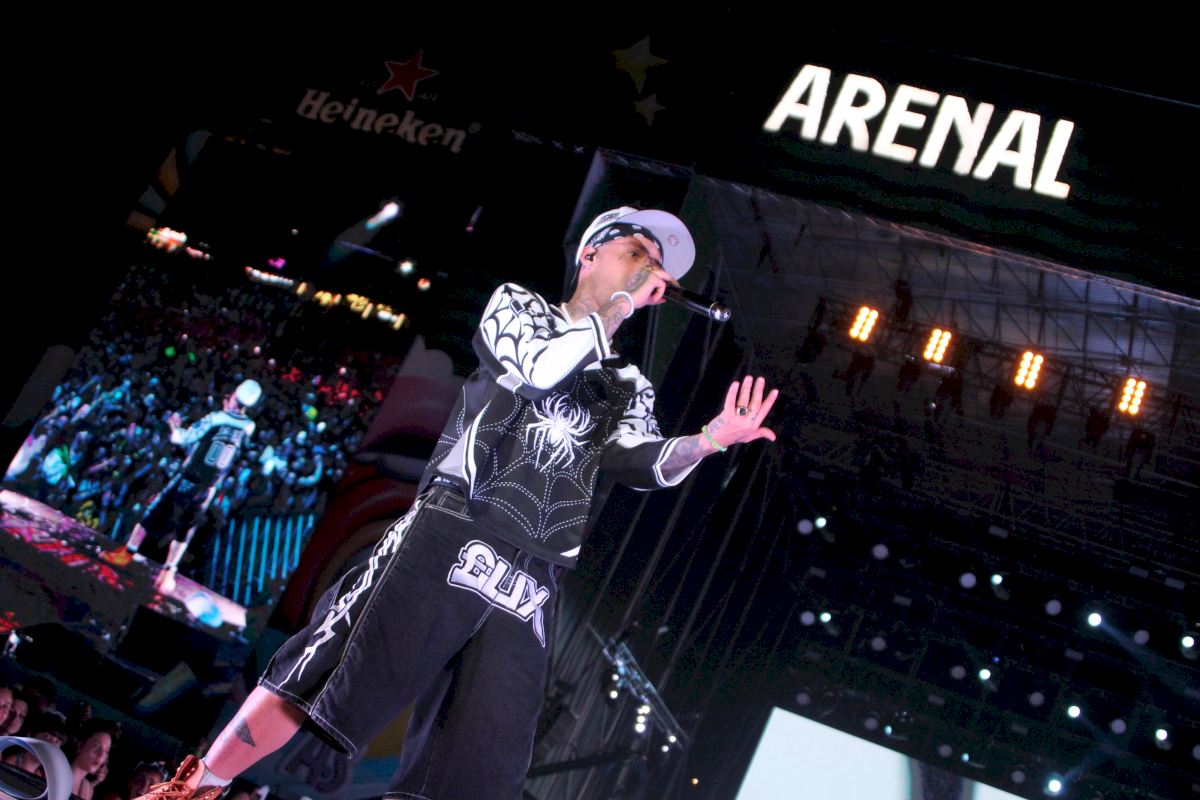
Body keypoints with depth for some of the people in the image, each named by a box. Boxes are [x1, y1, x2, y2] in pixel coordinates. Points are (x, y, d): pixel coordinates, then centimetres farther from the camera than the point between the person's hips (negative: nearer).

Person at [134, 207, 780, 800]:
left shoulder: (629, 390, 25)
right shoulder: (516, 304, 17)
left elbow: (639, 461, 6)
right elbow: (543, 365, -4)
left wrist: (709, 440, -13)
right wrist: (624, 301, 3)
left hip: (527, 589, 4)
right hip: (447, 537, -3)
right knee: (315, 687, -14)